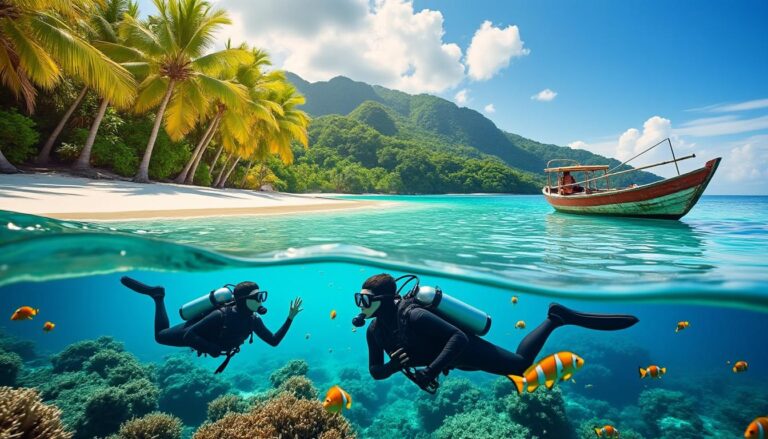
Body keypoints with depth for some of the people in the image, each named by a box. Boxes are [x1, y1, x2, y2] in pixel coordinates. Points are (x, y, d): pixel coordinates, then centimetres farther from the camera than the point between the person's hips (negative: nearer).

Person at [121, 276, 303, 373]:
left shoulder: (254, 320, -27)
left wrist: (290, 318, -35)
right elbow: (188, 336, -38)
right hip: (190, 332, -5)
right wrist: (213, 350, -40)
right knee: (160, 335, 24)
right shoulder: (221, 315, -44)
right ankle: (158, 296, 31)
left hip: (206, 336, 5)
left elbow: (274, 341, -26)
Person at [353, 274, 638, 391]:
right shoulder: (374, 330, -12)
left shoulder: (413, 316, -37)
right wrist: (394, 366, -29)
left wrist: (431, 370, -45)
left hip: (467, 351, -7)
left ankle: (556, 318, 18)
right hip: (453, 358, 7)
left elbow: (459, 338, -40)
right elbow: (375, 372, -7)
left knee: (521, 363, 5)